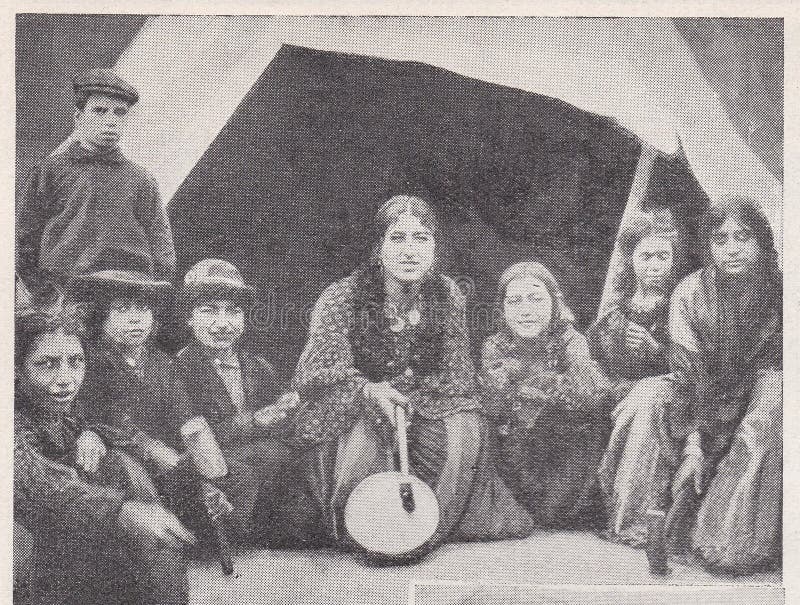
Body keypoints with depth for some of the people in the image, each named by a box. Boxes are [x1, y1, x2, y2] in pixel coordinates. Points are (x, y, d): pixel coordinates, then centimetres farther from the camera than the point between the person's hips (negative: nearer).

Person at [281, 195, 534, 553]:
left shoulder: (446, 295, -4)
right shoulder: (341, 298, -14)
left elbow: (457, 377, -4)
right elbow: (319, 369, -25)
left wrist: (403, 397, -22)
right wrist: (368, 390, -46)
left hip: (419, 414, 3)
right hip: (345, 422, -3)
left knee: (464, 427, -24)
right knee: (366, 439, -35)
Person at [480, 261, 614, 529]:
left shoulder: (568, 340, -5)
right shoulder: (495, 347, -1)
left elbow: (598, 396, -24)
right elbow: (495, 409, -13)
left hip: (573, 448, -2)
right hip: (520, 451, 2)